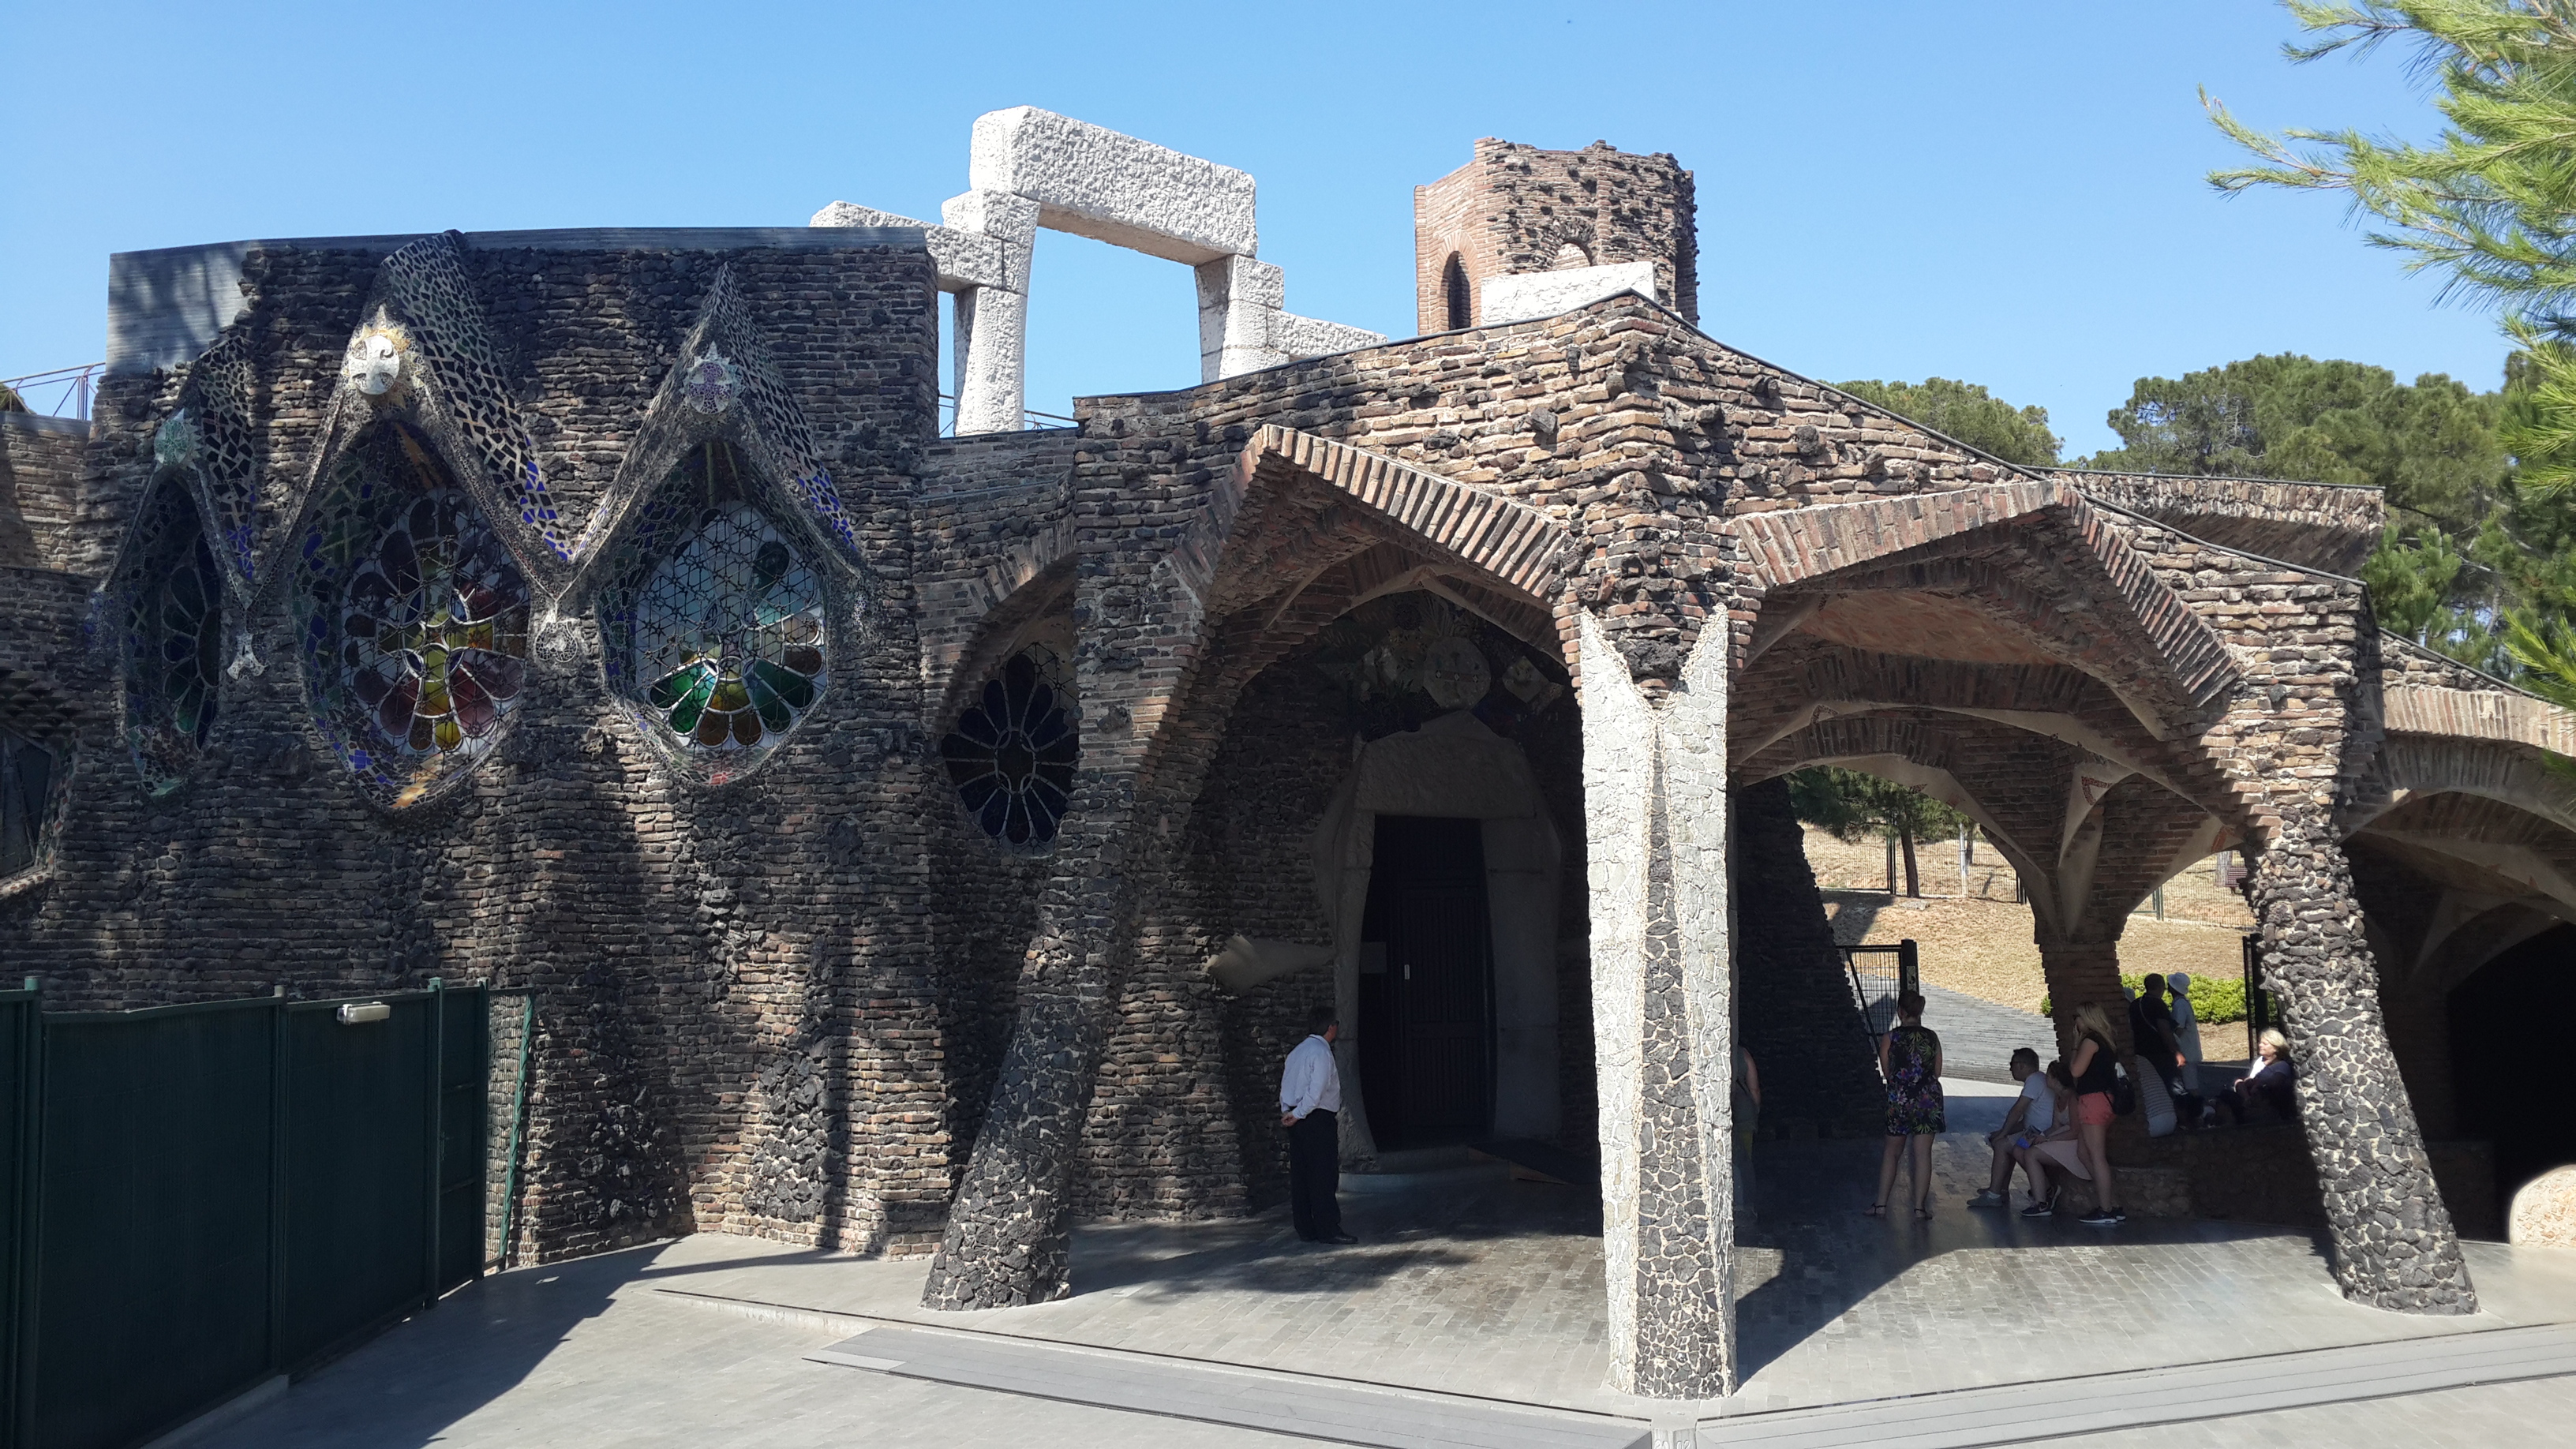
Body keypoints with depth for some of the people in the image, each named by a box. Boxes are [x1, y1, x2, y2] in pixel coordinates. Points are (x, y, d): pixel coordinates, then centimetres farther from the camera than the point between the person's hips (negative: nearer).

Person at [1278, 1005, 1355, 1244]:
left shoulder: (1297, 1052, 15)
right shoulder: (1322, 1052, -12)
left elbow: (1285, 1085, 14)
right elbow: (1316, 1091, -20)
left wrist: (1287, 1113, 9)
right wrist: (1298, 1115, -12)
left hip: (1297, 1120, 9)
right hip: (1318, 1120, -9)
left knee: (1300, 1175, 9)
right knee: (1324, 1176, -6)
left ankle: (1305, 1229, 12)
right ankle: (1327, 1229, -6)